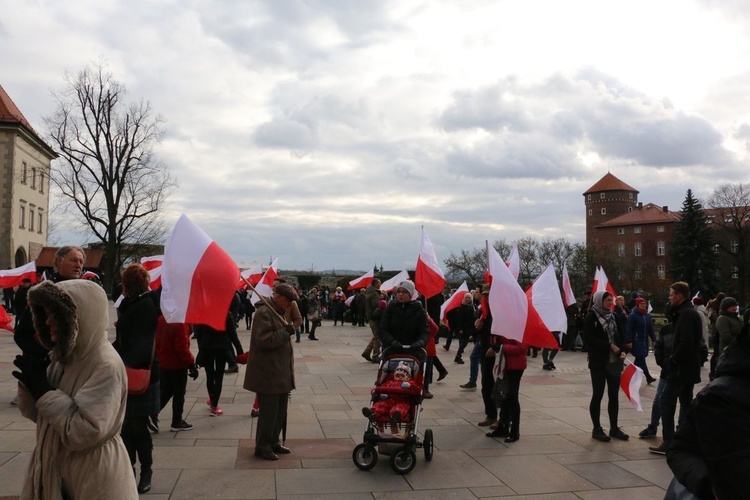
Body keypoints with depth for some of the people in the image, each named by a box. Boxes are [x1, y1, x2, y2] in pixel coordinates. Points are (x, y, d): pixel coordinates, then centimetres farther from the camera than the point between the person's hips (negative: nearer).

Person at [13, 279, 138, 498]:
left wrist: (43, 389, -22)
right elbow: (37, 414, 10)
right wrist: (30, 383, -8)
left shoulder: (106, 365, -22)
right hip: (55, 471, 7)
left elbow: (84, 433, -26)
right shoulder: (63, 356, 3)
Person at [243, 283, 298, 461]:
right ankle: (262, 447, 13)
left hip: (281, 373, 10)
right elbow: (264, 340, -25)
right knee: (268, 412, 0)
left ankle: (273, 442, 29)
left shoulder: (279, 312, 15)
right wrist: (285, 332, -22)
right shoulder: (264, 312, -16)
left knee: (280, 411, 16)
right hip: (268, 374, -10)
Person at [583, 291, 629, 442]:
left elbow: (620, 336, 15)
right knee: (597, 395, 2)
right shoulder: (591, 317, -7)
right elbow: (590, 339, -14)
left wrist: (623, 350, -3)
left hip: (614, 361, 6)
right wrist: (610, 346, -17)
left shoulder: (613, 316, 11)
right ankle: (597, 429, 12)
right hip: (598, 362, -6)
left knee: (614, 395, 10)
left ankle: (614, 428, 21)